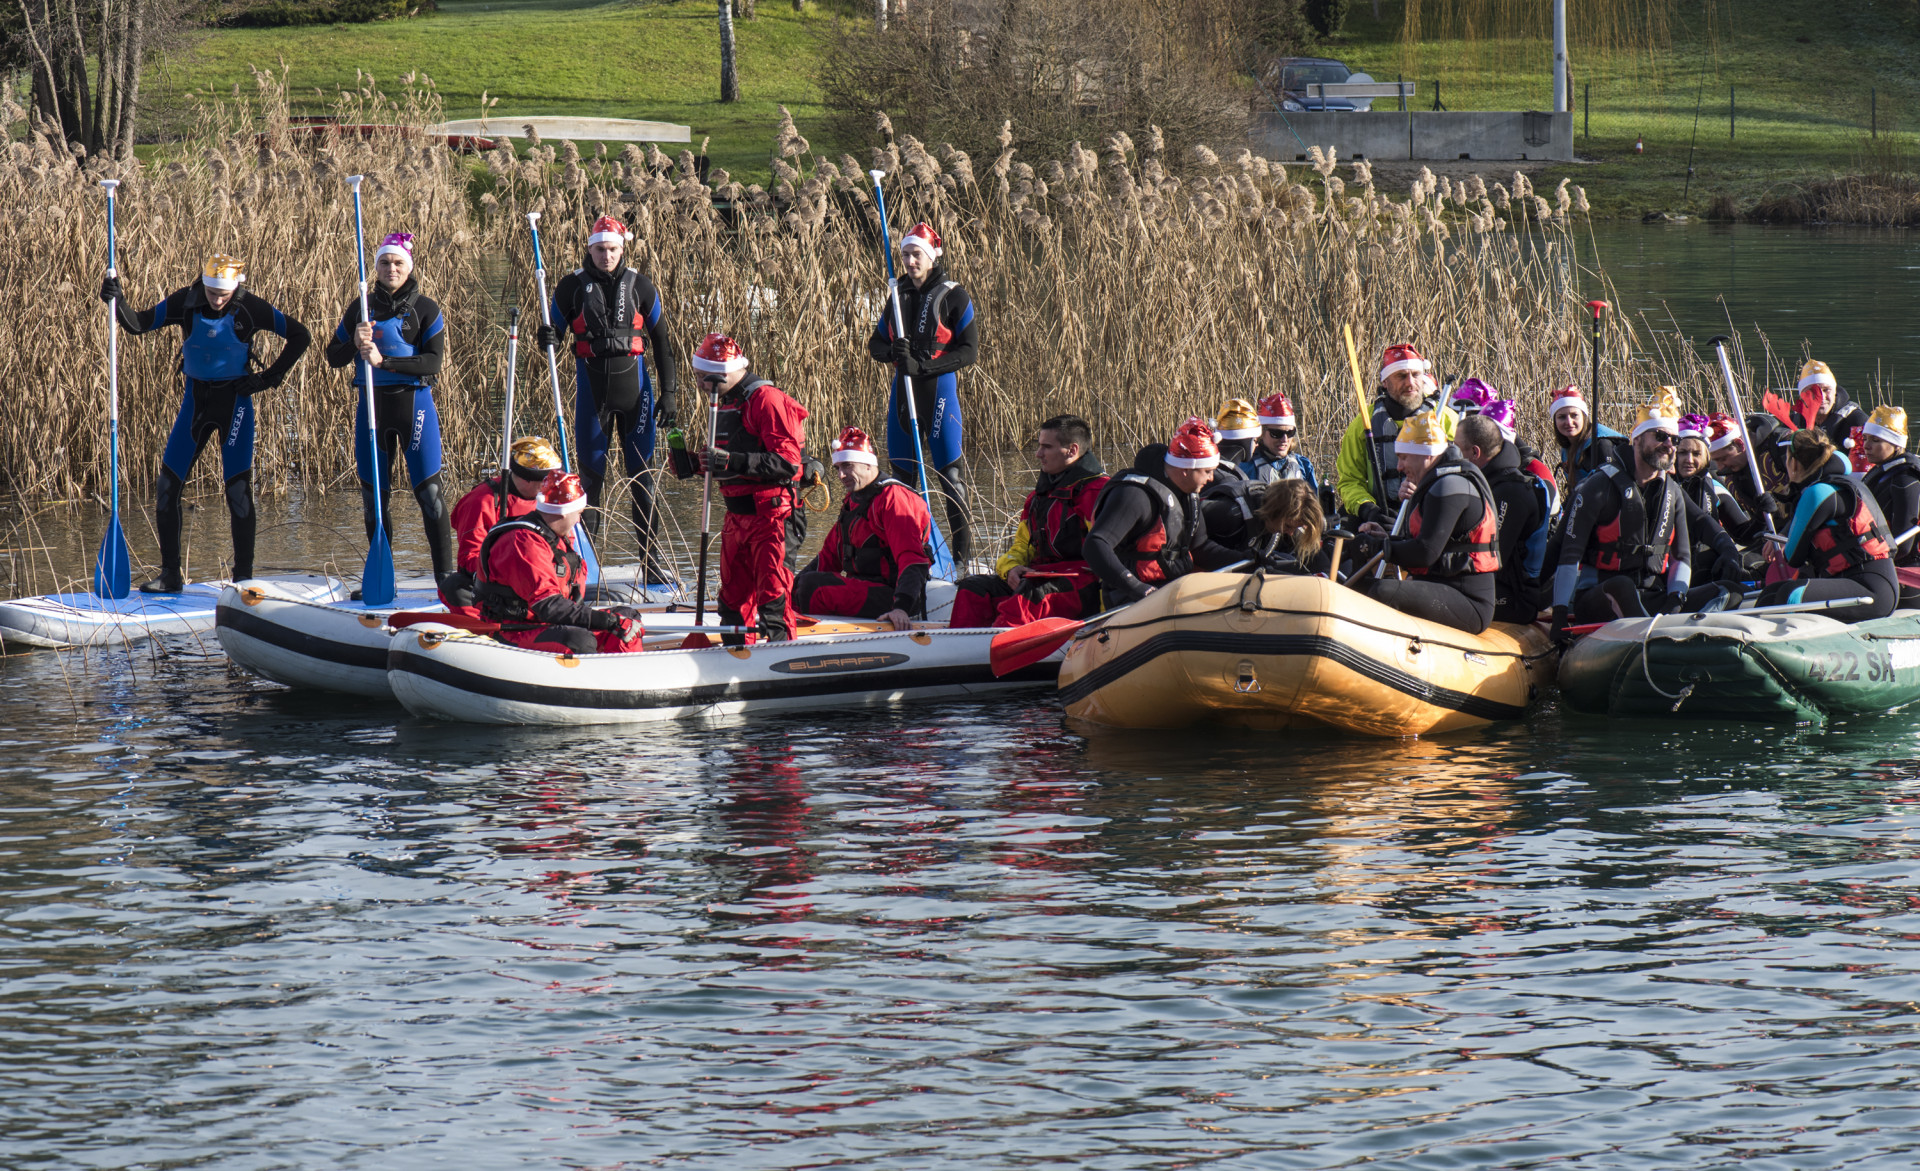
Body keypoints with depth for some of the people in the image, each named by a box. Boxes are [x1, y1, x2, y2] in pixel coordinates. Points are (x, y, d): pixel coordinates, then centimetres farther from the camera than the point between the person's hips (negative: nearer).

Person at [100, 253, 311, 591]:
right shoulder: (185, 302, -8)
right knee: (167, 487, -1)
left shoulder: (250, 309, -13)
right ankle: (170, 576, 9)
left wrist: (270, 377, -8)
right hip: (195, 398, 3)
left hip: (234, 400, -3)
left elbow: (300, 336, -4)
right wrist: (118, 303, -27)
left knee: (238, 490, -9)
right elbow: (138, 325, -8)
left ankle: (243, 579, 0)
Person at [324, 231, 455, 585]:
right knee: (373, 494, 7)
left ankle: (445, 574, -5)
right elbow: (333, 357, 9)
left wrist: (384, 361, -20)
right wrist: (354, 344, -13)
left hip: (413, 404, -4)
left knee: (428, 489, -8)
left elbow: (434, 361, -11)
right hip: (372, 405, 4)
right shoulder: (360, 308, 8)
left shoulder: (425, 309, -1)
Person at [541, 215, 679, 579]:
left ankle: (651, 555, 7)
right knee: (590, 470, 3)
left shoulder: (639, 287, 2)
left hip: (633, 385, 0)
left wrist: (669, 392, 2)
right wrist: (547, 338, -18)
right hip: (591, 387, 0)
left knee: (642, 471, 1)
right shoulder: (572, 287, 0)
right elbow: (556, 331, 7)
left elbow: (661, 342, 7)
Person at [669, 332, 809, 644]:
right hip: (737, 515, 9)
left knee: (772, 592, -11)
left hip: (770, 513, -9)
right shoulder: (726, 404, 17)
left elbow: (787, 462, -22)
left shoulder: (767, 400, -14)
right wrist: (695, 463, 8)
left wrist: (732, 462, -28)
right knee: (733, 592, 14)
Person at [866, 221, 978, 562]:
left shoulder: (953, 297, -4)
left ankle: (962, 553, -6)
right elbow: (876, 344, 15)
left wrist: (924, 365, -17)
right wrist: (892, 351, -9)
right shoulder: (899, 295, 13)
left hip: (940, 389, -6)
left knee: (948, 470, -8)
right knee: (901, 470, 8)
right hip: (904, 388, 6)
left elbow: (969, 351, -8)